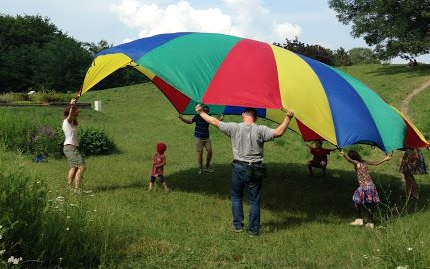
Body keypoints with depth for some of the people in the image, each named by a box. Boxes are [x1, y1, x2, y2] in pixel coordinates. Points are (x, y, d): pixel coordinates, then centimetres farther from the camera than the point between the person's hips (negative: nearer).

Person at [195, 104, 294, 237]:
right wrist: (287, 118, -14)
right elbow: (278, 132, -19)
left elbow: (215, 122, 0)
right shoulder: (260, 130, -10)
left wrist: (201, 113, 11)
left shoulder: (234, 128, -6)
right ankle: (253, 230, 16)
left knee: (236, 197, 21)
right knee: (254, 201, 10)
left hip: (238, 168, 1)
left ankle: (237, 225, 23)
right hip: (255, 170, -1)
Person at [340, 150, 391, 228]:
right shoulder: (365, 162, 13)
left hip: (364, 186, -7)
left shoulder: (356, 163, -6)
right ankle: (370, 223, 16)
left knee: (356, 201, 7)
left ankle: (360, 220, 3)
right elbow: (375, 163, 27)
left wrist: (344, 155, -48)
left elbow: (350, 160, -29)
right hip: (371, 185, 7)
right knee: (369, 204, 12)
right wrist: (384, 159, 43)